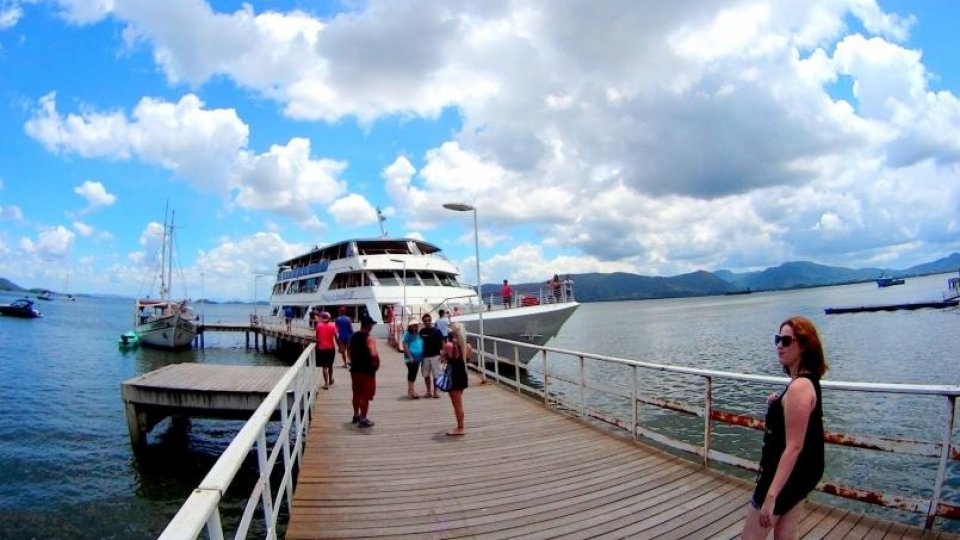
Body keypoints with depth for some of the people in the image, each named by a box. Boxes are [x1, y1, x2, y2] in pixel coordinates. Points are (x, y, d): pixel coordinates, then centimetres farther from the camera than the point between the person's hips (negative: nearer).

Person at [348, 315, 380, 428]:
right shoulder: (369, 338, -19)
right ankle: (363, 420, 8)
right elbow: (374, 355, -31)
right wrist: (377, 365, -14)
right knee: (365, 396, 2)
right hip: (367, 370, -8)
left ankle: (356, 415, 34)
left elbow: (350, 352, 16)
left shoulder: (353, 336, 5)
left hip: (355, 369, 8)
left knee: (356, 394, 21)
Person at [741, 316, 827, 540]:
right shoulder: (807, 380, 6)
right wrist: (777, 405, 2)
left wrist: (771, 495, -27)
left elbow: (794, 446, -27)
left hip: (787, 474, -10)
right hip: (801, 472, 10)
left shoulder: (799, 387, -24)